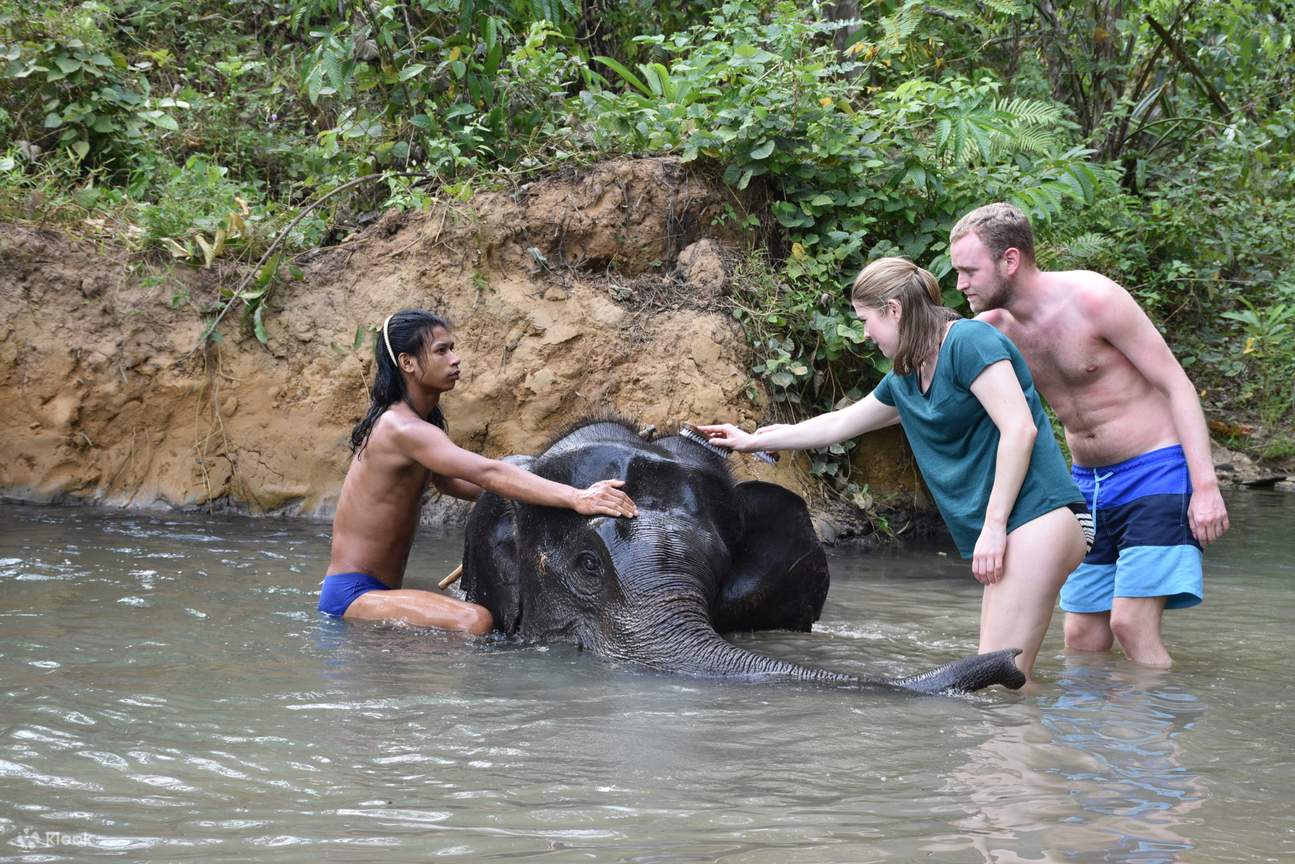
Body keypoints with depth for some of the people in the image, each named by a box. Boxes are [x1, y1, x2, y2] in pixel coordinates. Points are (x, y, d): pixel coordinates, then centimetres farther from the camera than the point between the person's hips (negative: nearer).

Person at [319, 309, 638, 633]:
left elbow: (447, 481, 25)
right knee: (474, 622, -32)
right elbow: (486, 472, -33)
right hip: (350, 596, -11)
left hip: (378, 591, 11)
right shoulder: (403, 429, -21)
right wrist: (574, 498, -41)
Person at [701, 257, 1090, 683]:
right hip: (1001, 536, 10)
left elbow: (1019, 428, -16)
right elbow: (838, 424, 36)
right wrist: (752, 441, 45)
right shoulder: (904, 380, 21)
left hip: (1037, 518, -10)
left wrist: (993, 526, -18)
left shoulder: (969, 341, -7)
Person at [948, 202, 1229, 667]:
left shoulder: (1094, 299, -18)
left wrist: (1206, 485, -21)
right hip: (1088, 485, 7)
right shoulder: (992, 329, 1)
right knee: (1082, 637, 4)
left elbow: (1177, 385, -15)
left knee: (1131, 624, -17)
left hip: (1156, 471, -7)